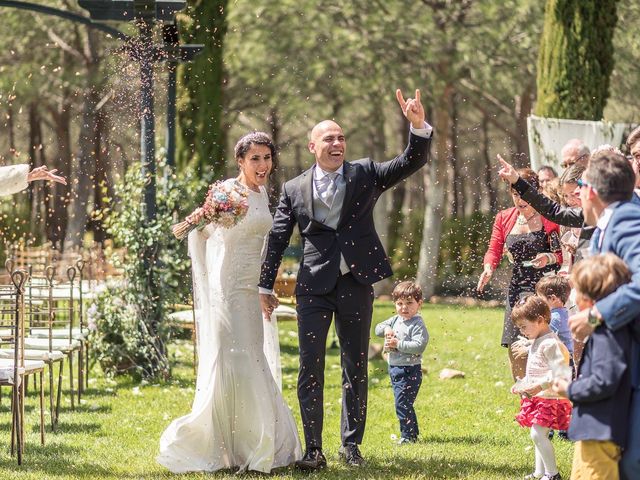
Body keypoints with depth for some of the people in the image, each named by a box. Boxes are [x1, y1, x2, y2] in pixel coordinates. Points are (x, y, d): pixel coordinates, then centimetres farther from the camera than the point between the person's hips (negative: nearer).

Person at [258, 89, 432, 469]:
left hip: (357, 284, 1)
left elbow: (413, 163, -4)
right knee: (311, 368, -4)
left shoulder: (365, 174, 6)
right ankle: (314, 448, 1)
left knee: (356, 368, 7)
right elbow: (277, 240, 9)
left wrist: (419, 126, -21)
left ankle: (351, 444, 17)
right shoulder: (294, 190, 5)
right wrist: (267, 286, 6)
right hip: (315, 286, -1)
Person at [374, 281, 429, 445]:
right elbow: (378, 328, 12)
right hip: (395, 368, 9)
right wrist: (386, 329, -10)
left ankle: (408, 435, -5)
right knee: (404, 403, 17)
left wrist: (398, 344, -24)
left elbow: (419, 346, -24)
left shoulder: (418, 325, -14)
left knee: (402, 403, -12)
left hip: (409, 370, -9)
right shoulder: (396, 320, 10)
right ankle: (413, 432, 27)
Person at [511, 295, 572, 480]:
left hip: (549, 398, -11)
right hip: (538, 398, 11)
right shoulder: (536, 343, 16)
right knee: (539, 435, 14)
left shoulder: (550, 344, -18)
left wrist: (540, 386, -30)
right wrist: (522, 384, 15)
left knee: (538, 434, -15)